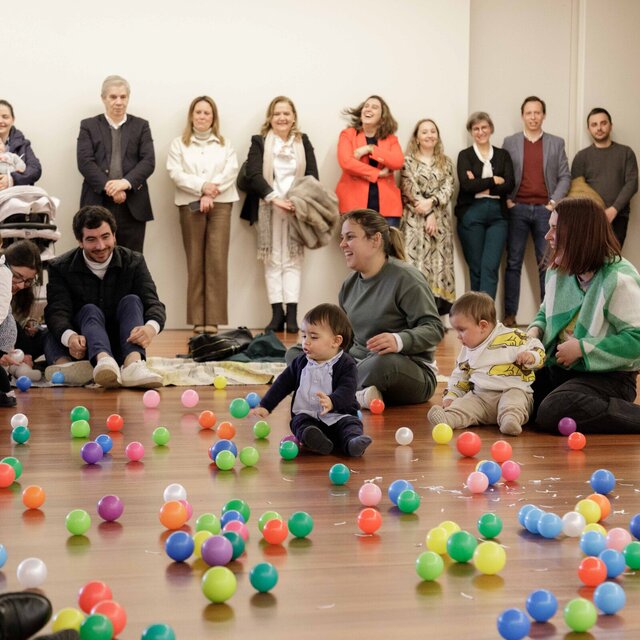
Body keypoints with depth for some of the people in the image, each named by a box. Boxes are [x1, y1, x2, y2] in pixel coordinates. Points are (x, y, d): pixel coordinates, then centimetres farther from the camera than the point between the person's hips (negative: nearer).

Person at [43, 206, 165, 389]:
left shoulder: (134, 262, 1)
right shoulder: (61, 268, -2)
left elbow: (153, 303, -11)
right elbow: (57, 311, -15)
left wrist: (151, 327, -37)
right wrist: (69, 336, -40)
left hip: (124, 345, 1)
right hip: (85, 347, -1)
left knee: (131, 301, -22)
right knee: (90, 310, -28)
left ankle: (133, 365, -49)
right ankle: (103, 361, -61)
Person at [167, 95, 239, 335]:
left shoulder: (225, 144, 15)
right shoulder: (179, 144, 12)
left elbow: (231, 172, 1)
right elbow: (175, 173, -2)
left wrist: (210, 193, -13)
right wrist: (202, 186, -14)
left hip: (220, 204, 0)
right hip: (190, 205, 0)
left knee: (217, 261, -8)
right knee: (195, 262, -1)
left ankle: (213, 318, -8)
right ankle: (198, 319, -1)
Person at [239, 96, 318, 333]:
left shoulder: (303, 142, 12)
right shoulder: (259, 142, 6)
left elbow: (312, 176, 3)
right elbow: (253, 175, -7)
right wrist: (275, 198, -20)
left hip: (297, 208, 1)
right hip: (269, 208, -1)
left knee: (293, 260, -3)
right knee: (273, 261, -1)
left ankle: (292, 314, -7)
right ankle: (277, 313, -2)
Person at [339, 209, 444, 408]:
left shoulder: (406, 278, -11)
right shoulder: (349, 284, 11)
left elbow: (434, 328, -18)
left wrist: (400, 341, -36)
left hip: (410, 369, -7)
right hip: (358, 364, 7)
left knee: (384, 362, -43)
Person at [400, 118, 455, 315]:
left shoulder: (445, 163, 13)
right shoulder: (408, 161, 3)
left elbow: (448, 189, 2)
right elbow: (409, 191, -5)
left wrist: (431, 201, -16)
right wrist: (428, 215, -11)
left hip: (440, 221, 3)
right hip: (415, 220, -3)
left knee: (439, 264, 0)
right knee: (416, 263, -10)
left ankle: (435, 314, 2)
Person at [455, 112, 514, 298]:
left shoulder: (503, 155, 14)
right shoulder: (465, 155, 8)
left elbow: (509, 185, 0)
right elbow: (466, 185, -8)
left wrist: (480, 185, -7)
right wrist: (494, 181, -4)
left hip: (497, 214, 1)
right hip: (471, 213, -1)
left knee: (491, 267, -10)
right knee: (476, 268, 2)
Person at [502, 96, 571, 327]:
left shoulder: (556, 143, 9)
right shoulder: (509, 142, 8)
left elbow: (565, 176, 6)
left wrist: (554, 202, -5)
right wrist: (506, 200, -5)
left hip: (545, 210, 0)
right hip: (517, 209, 0)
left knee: (547, 264, 0)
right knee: (513, 263, 1)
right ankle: (510, 314, 3)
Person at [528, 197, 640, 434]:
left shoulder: (619, 279, -17)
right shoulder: (557, 272, 8)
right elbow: (546, 313, 25)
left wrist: (582, 348, -19)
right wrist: (535, 330, 1)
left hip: (607, 376, -8)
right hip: (557, 369, 9)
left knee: (554, 412, -33)